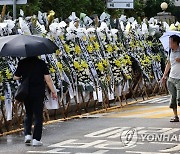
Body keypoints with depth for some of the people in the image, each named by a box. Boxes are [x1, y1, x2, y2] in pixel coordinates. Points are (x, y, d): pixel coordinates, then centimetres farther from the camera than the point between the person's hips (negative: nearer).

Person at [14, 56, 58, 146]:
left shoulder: (22, 63, -2)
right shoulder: (41, 63, -6)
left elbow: (16, 77, 2)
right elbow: (47, 79, -9)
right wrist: (53, 92, -2)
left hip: (26, 93, 2)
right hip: (39, 93, -2)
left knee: (28, 114, 20)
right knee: (38, 116, 5)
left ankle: (27, 134, 5)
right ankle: (36, 139, 2)